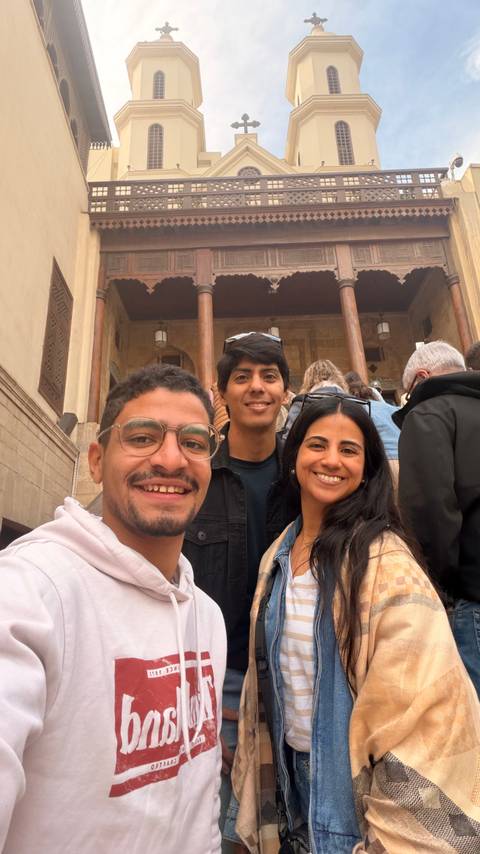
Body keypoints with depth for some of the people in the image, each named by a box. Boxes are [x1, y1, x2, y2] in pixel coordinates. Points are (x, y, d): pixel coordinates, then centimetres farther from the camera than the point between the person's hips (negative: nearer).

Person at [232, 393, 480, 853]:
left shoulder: (385, 562, -21)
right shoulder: (279, 555, -2)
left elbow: (415, 700, -19)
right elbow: (265, 673, 8)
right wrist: (256, 777, 12)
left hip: (357, 781, -5)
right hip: (291, 774, 5)